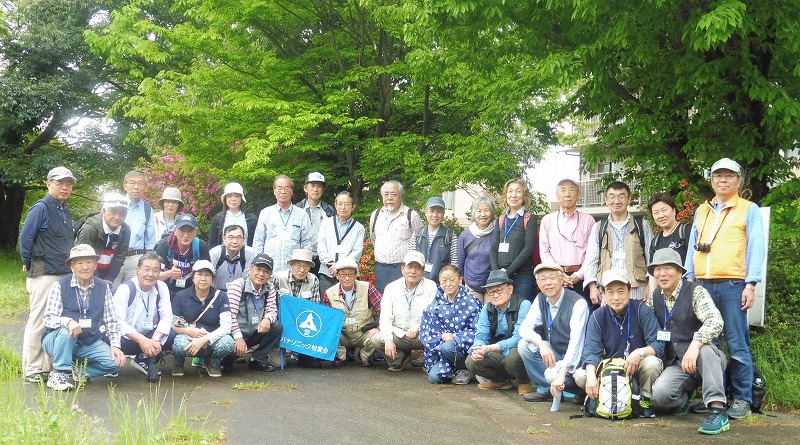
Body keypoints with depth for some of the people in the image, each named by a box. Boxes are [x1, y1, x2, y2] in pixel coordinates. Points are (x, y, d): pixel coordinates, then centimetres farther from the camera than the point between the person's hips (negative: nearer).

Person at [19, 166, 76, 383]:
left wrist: (68, 267, 15)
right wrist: (28, 264, -2)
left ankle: (48, 366, 22)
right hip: (44, 274, -8)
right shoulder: (41, 208, -10)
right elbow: (25, 238, -11)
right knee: (39, 321, -3)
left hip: (63, 274, 8)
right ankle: (32, 371, 5)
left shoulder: (65, 211, 14)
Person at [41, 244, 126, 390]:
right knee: (66, 331, -36)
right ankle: (59, 373, -18)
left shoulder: (103, 287, 2)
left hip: (90, 343, 3)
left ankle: (78, 372, 1)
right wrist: (68, 322, -37)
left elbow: (111, 321, 3)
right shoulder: (60, 285, -9)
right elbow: (49, 319, -16)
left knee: (115, 361, -20)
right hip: (58, 340, -3)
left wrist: (115, 345, -9)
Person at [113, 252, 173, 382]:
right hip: (125, 338, -4)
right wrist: (141, 340, -36)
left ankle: (145, 359, 0)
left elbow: (167, 316, -9)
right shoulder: (125, 289, -17)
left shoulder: (162, 287, -4)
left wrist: (156, 339, -28)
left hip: (147, 336, 4)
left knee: (170, 335, -23)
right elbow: (117, 322, -25)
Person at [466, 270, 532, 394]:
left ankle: (524, 382, -2)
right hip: (498, 353, 6)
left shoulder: (523, 305, -15)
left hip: (520, 352, -5)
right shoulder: (487, 309, 4)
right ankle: (501, 380, 14)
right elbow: (481, 336, 1)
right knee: (472, 362, -15)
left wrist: (489, 348, -33)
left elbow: (519, 338, -24)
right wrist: (478, 349, -25)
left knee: (511, 357, -37)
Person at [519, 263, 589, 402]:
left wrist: (562, 373, -38)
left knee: (552, 375, -33)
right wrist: (541, 344, -27)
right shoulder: (541, 299, 0)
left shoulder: (578, 303, -21)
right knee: (524, 345, -14)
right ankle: (545, 389, -1)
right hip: (553, 353, 7)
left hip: (574, 358, -7)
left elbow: (576, 342, -29)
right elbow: (524, 327, -5)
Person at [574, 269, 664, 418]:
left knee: (652, 363, -34)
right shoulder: (597, 316, -5)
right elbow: (591, 350, -15)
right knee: (580, 376, -21)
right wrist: (591, 375, -35)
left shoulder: (642, 311, -12)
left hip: (638, 368, -2)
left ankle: (645, 400, -5)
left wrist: (640, 352, -40)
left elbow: (658, 345, -19)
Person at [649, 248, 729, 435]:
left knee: (704, 348, -39)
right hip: (676, 364, 4)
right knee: (658, 394, -26)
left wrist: (694, 345, -43)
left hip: (706, 361, -4)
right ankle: (683, 397, 9)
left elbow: (715, 321, -29)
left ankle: (717, 411, -33)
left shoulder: (695, 292, -12)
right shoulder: (655, 298, 6)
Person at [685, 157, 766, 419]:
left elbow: (756, 249, -1)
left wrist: (751, 285, -10)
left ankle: (742, 399, 4)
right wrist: (689, 279, 9)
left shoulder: (749, 210, 5)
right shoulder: (701, 211, 18)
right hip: (702, 285, 4)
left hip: (732, 285, -4)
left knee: (737, 344, -3)